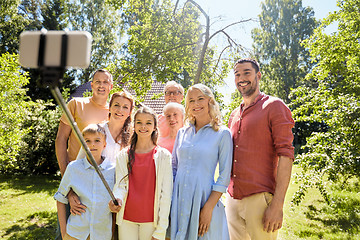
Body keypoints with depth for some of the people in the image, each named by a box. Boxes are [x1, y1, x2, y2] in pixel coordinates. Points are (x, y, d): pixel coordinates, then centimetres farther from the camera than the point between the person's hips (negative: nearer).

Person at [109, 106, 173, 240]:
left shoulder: (164, 156, -2)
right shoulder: (123, 156, 6)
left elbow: (166, 193, -4)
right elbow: (120, 185, 1)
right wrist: (117, 199, -22)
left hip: (151, 221, -1)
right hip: (126, 219, 2)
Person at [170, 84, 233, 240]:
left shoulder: (222, 134, -3)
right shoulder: (182, 133, 9)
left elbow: (224, 177, -6)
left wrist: (208, 208, -12)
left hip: (204, 197, -3)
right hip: (178, 200, 4)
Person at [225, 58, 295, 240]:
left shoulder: (274, 106, -3)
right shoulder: (234, 115, 17)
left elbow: (285, 154, -11)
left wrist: (277, 205, -18)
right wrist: (227, 195, 15)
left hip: (260, 198, -6)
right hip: (232, 199, 6)